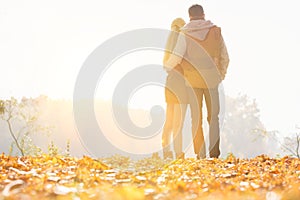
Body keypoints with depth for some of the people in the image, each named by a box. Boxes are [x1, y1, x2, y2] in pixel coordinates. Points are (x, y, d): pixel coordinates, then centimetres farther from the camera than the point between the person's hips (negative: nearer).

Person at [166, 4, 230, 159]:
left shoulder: (185, 33, -4)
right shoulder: (215, 31, 2)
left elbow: (177, 57, -12)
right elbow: (224, 57, 6)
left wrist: (166, 67, 8)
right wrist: (221, 75, 22)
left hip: (193, 80, -1)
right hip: (211, 79, 1)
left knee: (196, 117, 5)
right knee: (213, 116, 10)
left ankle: (200, 153, 2)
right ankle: (214, 151, 2)